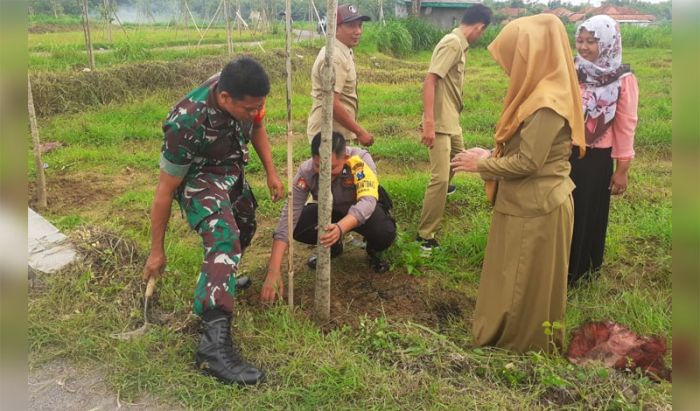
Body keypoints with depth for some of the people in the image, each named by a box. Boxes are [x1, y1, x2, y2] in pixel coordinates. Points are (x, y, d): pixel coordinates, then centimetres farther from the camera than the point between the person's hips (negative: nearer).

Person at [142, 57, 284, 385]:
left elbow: (257, 127, 4)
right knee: (224, 240, -28)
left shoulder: (246, 94, -22)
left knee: (245, 225, 23)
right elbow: (165, 190, -26)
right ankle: (215, 344, -33)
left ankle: (222, 281, 50)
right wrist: (156, 251, -18)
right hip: (198, 177, -7)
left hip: (231, 168, 7)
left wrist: (271, 173, 1)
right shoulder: (187, 124, -37)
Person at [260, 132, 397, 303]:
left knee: (385, 234, -34)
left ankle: (373, 251, 5)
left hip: (364, 211, -2)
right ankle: (333, 246, 8)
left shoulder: (360, 160, -35)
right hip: (330, 210, 3)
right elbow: (288, 217, -34)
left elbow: (367, 201, -47)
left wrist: (341, 228, -68)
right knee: (298, 228, -25)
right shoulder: (306, 171, -30)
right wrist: (273, 272, -43)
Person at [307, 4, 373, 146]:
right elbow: (332, 104, -27)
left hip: (337, 131, 10)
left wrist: (355, 130, 20)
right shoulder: (334, 57, -21)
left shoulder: (343, 52, 11)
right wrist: (359, 131, -21)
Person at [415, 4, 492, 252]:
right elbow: (429, 81, -27)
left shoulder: (460, 44, 10)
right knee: (440, 178, -13)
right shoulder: (453, 43, -19)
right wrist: (428, 123, -33)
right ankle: (425, 235, -7)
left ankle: (444, 186, 62)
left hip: (452, 121, 10)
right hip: (439, 123, -10)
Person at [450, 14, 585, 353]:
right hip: (529, 203, 9)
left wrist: (481, 164, -11)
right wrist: (490, 155, 3)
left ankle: (524, 346, 26)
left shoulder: (547, 104, -24)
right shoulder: (541, 92, 7)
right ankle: (511, 336, 37)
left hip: (536, 209, -9)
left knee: (526, 282, 8)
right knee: (519, 279, 21)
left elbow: (527, 162, -23)